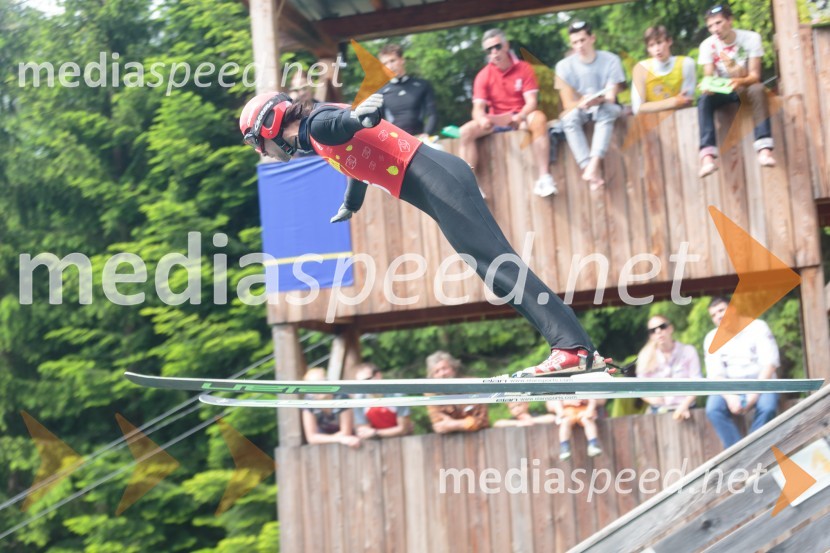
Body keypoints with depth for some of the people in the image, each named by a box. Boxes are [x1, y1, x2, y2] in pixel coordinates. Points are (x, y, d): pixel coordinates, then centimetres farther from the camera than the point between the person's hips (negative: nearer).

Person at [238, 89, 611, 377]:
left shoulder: (318, 123, -3)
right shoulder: (317, 138, 26)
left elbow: (344, 122, -28)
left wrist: (358, 115, -53)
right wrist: (348, 209, 66)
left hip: (434, 178, -9)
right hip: (441, 178, 9)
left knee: (495, 263, -17)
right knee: (497, 266, 3)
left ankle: (574, 348, -25)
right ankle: (579, 350, -2)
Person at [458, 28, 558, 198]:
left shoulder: (524, 69, -4)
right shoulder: (483, 76, -1)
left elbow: (531, 102, -11)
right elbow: (478, 107, -8)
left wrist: (519, 117, -34)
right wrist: (482, 119, -34)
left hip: (520, 119, -2)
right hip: (496, 120, 2)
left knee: (539, 119, -36)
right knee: (466, 131, -23)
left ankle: (544, 178, -40)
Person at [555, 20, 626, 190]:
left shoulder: (611, 60, -9)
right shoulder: (564, 66, -8)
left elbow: (611, 98, -14)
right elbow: (568, 104, -11)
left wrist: (596, 101, -37)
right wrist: (582, 103, -34)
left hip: (606, 108, -1)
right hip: (581, 110, 1)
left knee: (606, 109, -36)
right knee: (569, 117, -33)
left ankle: (594, 165, -51)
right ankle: (595, 173, -44)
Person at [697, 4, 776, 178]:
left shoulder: (751, 38, -13)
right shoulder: (707, 45, -9)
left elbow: (755, 75, -18)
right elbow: (709, 77, -12)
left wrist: (741, 81, -40)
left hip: (744, 87, -1)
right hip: (722, 90, 1)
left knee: (758, 89, -36)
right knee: (704, 100, -32)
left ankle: (764, 150, -49)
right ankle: (707, 156, -49)